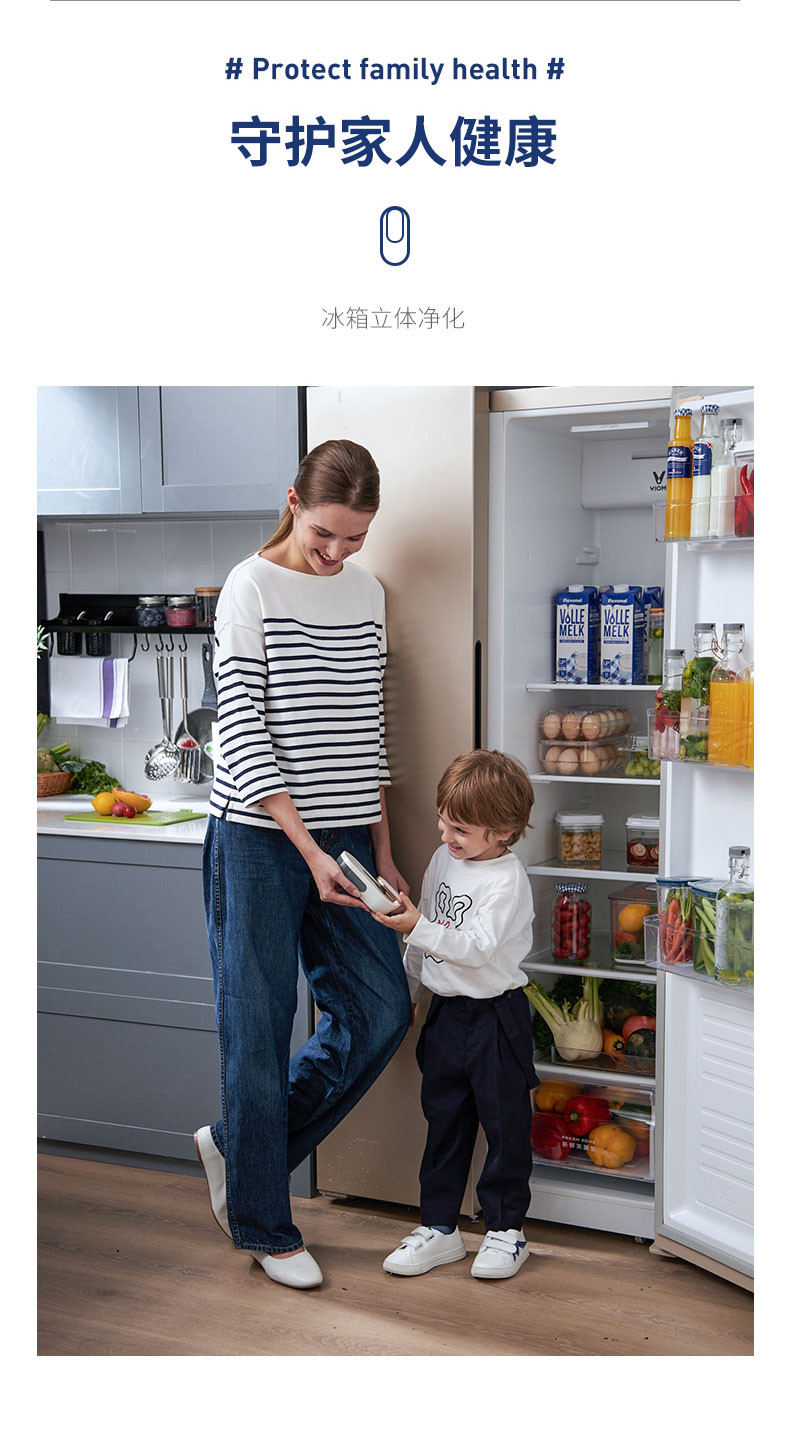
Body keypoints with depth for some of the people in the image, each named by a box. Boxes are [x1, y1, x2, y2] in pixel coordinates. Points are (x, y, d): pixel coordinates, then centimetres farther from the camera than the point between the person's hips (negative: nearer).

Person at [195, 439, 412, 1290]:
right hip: (260, 838, -6)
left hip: (341, 837, 6)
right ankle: (263, 1226, 18)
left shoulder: (367, 593, 10)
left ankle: (236, 1143, 22)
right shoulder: (251, 588, -8)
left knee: (381, 1009, 4)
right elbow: (243, 732, -13)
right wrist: (309, 851, -19)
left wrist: (380, 853, 12)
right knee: (259, 1028, 1)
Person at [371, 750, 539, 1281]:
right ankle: (439, 1228, 22)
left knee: (505, 1124, 5)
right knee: (444, 1122, 12)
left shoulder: (507, 880, -17)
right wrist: (407, 988, 19)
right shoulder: (444, 859, 6)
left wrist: (418, 928, -30)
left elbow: (476, 947, -25)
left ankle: (507, 1229, 19)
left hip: (497, 1017, -7)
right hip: (447, 1012, 7)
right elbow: (425, 936, 17)